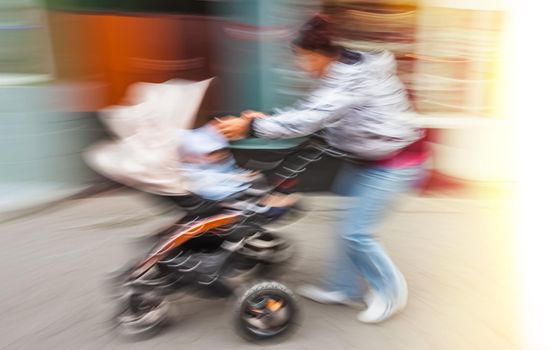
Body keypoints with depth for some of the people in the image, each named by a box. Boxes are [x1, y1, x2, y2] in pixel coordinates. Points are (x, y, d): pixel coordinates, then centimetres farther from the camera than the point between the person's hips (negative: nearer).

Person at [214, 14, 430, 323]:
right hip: (372, 159, 10)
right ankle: (345, 288, 26)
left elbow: (308, 120, -31)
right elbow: (312, 109, 9)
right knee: (351, 226, 11)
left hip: (395, 163, -10)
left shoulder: (352, 79, -26)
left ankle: (391, 292, 18)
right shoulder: (342, 72, 5)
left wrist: (252, 127, -28)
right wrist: (266, 118, 0)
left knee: (356, 231, -6)